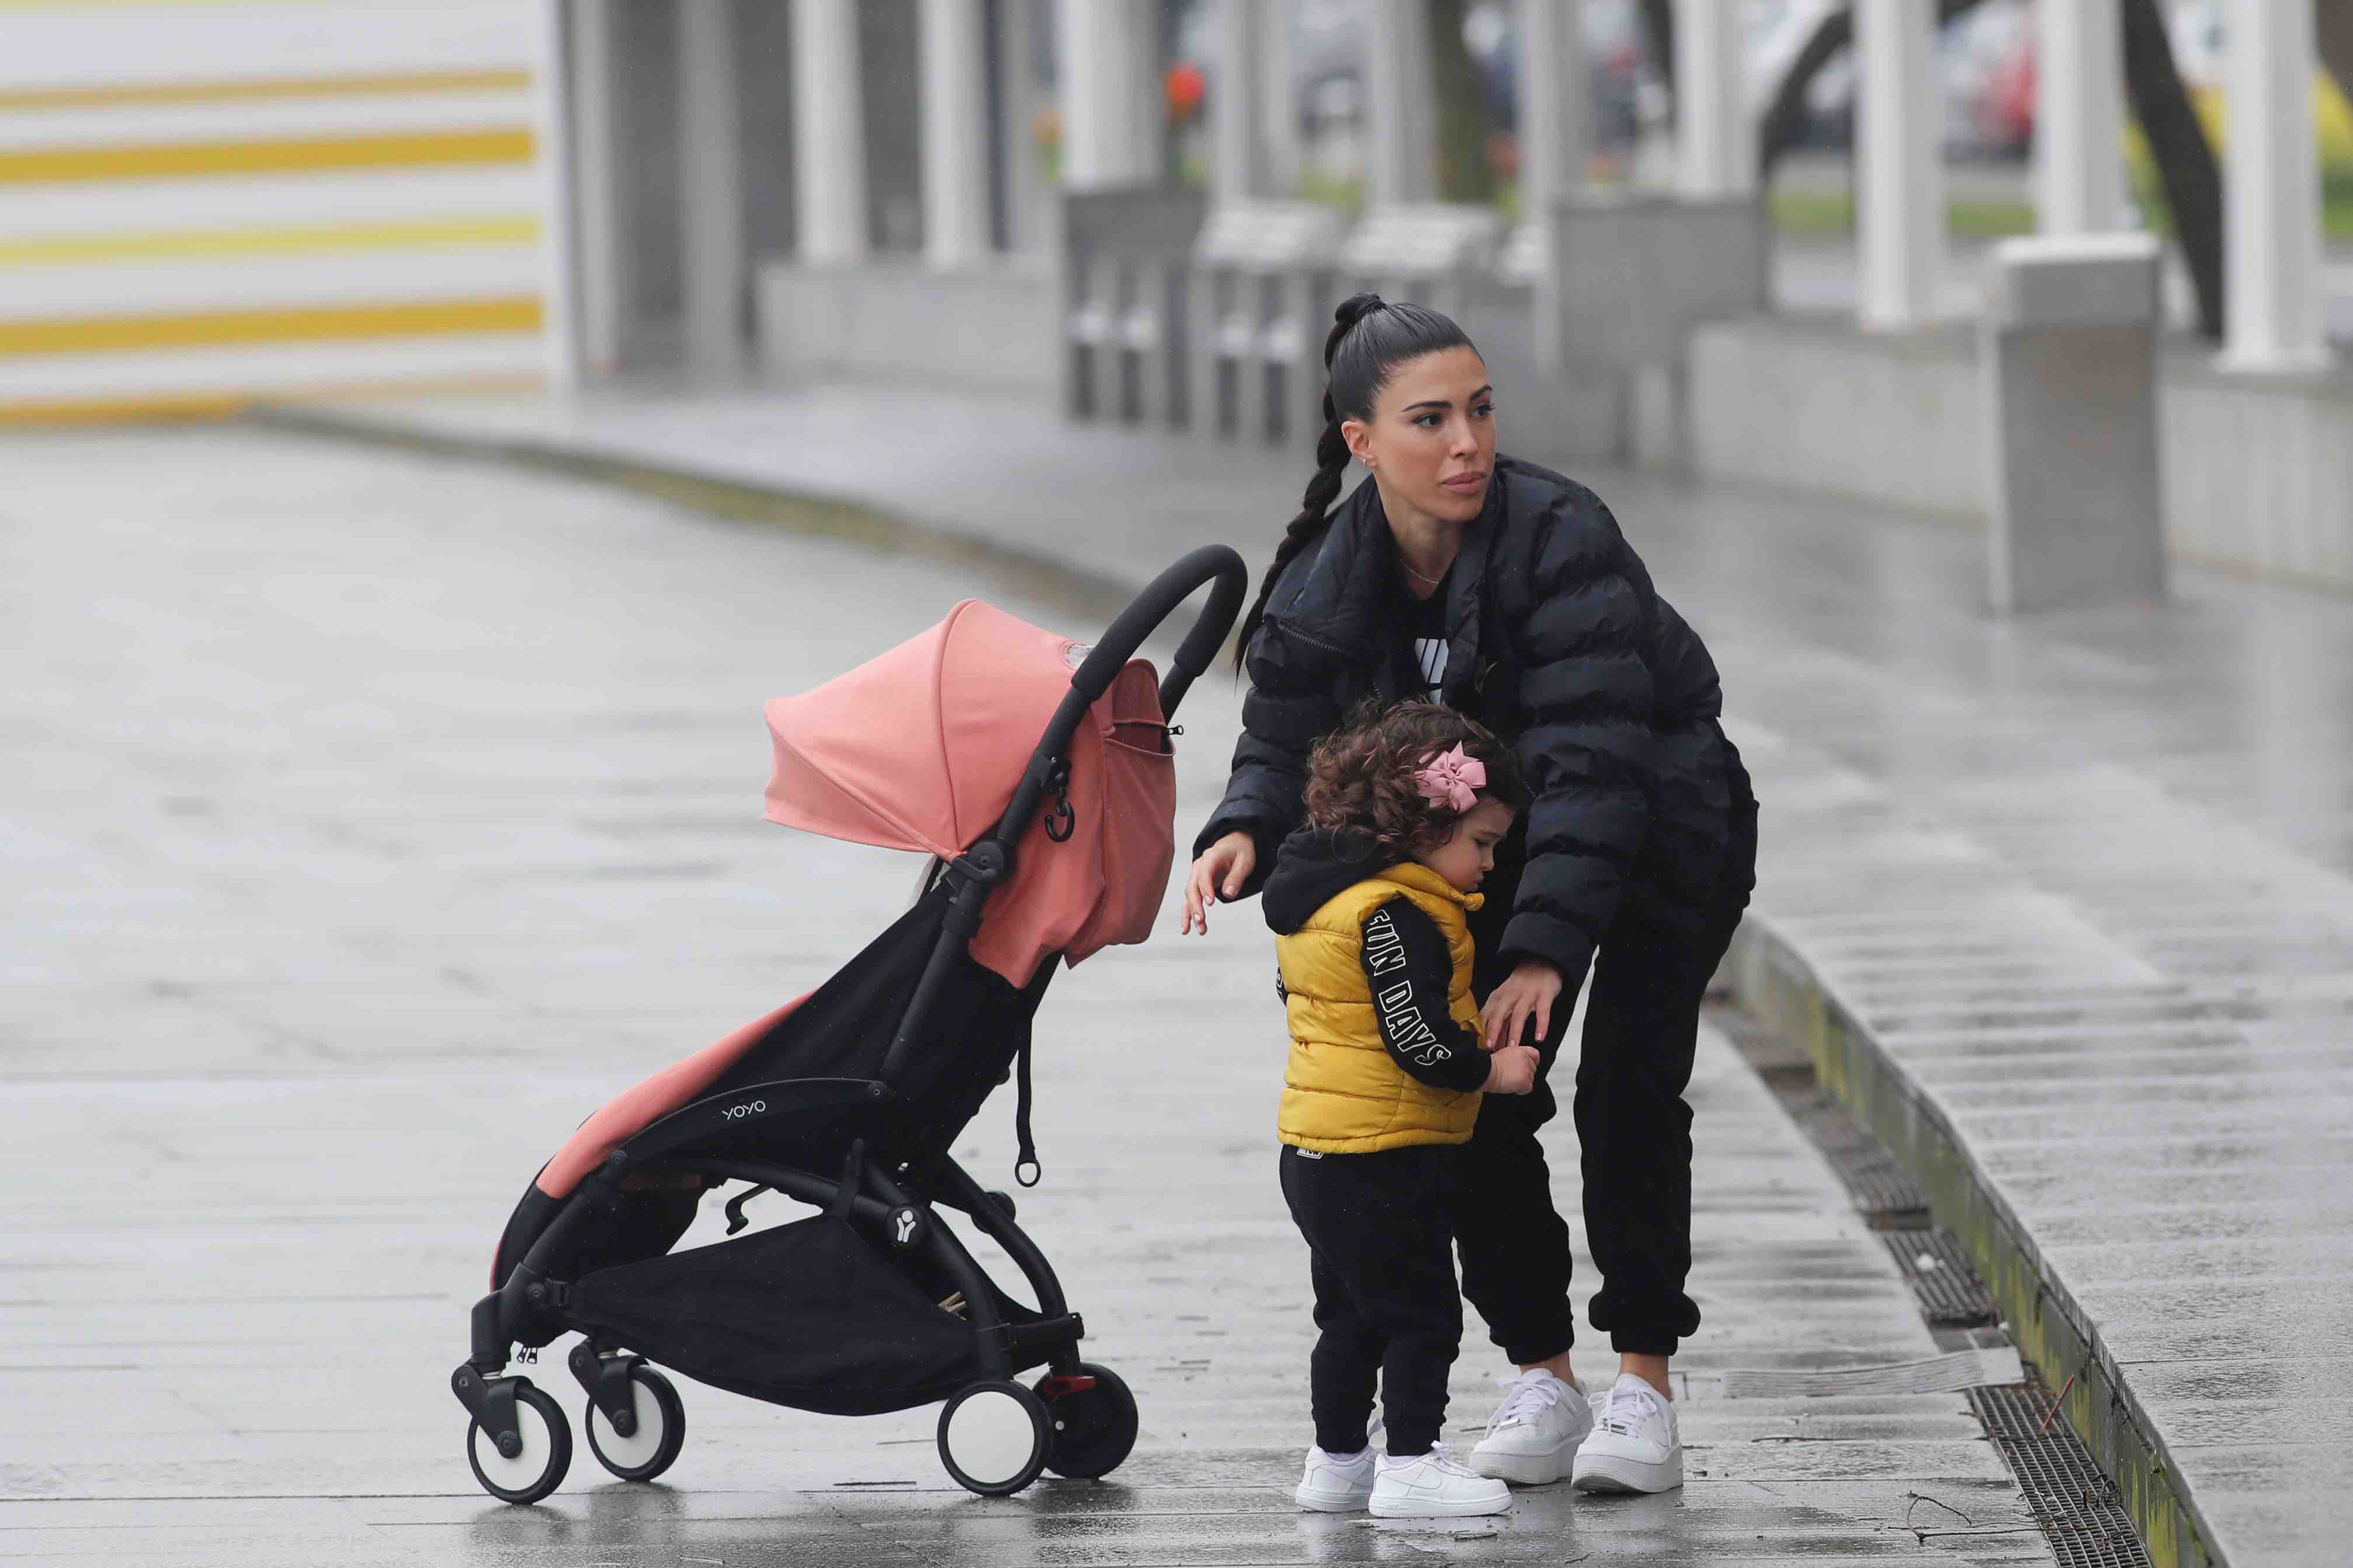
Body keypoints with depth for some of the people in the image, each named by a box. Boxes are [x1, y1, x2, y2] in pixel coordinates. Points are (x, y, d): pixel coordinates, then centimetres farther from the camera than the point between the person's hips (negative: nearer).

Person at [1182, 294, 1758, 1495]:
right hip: (1492, 843, 5)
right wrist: (1245, 831, -31)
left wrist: (1547, 946, -43)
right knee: (1479, 1104, -4)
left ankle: (1643, 1390, -6)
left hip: (1664, 825, -5)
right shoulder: (1328, 582, -15)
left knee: (1626, 1093, -14)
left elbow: (1589, 764, -35)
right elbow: (1287, 741, -7)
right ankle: (1541, 1382, 7)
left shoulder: (1559, 539, -31)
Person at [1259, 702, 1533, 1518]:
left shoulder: (1318, 898, 12)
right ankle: (1411, 1465, -2)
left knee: (1350, 1314, 17)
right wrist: (1490, 1070, -9)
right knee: (1421, 1315, -2)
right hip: (1385, 1155, -10)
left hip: (1314, 1148, 10)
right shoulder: (1398, 915, -19)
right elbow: (1418, 1039, -24)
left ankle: (1337, 1463, 22)